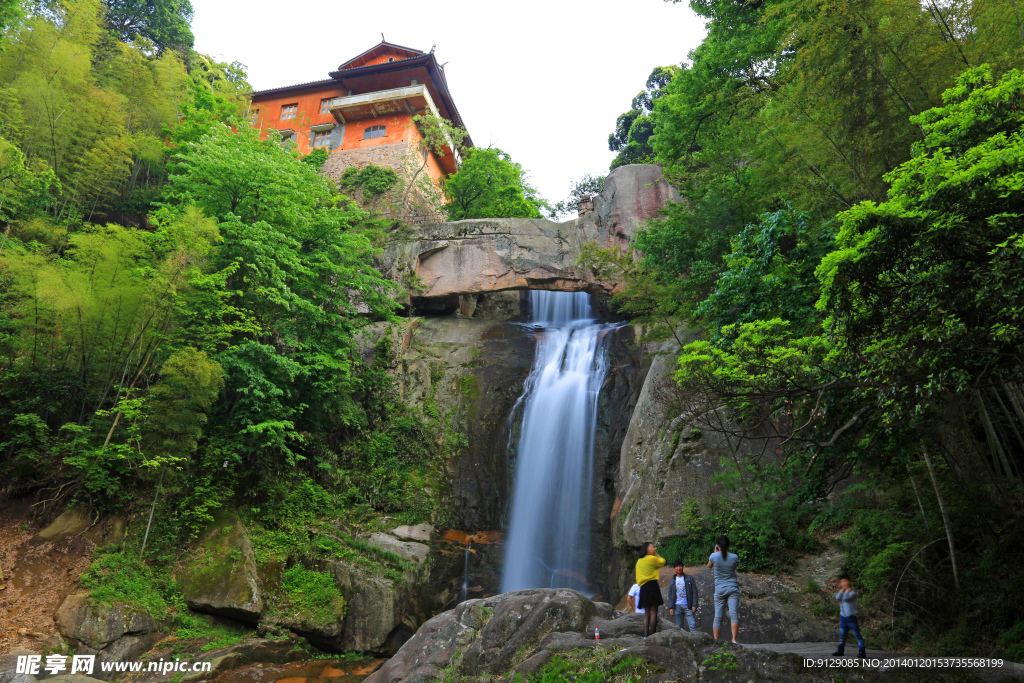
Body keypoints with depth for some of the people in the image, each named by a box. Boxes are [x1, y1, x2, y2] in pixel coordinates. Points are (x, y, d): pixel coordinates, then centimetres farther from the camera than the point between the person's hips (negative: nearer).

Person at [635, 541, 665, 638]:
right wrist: (656, 554, 20)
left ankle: (646, 635, 3)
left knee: (646, 613, 9)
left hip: (643, 587, 7)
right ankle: (652, 634, -10)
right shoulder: (652, 558, -5)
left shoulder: (639, 561, 17)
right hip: (652, 585, -7)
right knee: (653, 612, -5)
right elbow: (662, 562, 12)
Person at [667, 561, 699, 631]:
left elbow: (694, 592, 3)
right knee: (679, 627, 3)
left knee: (693, 625, -11)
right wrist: (671, 607, 2)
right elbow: (670, 595, 11)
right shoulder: (673, 580, 12)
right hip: (677, 606, 2)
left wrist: (694, 605, -7)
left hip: (688, 606, -2)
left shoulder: (689, 578, 7)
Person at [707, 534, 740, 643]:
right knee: (734, 615, -7)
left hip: (719, 589, 0)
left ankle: (716, 642, 4)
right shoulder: (734, 557, -2)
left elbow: (709, 566, 15)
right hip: (733, 588, 0)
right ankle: (734, 639, -19)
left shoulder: (714, 556, -5)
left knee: (718, 617, 4)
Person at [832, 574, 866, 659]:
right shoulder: (841, 592, 9)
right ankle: (840, 650, 21)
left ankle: (861, 651, 0)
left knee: (857, 635, -4)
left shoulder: (852, 593, -8)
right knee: (842, 636, 13)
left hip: (851, 618, -6)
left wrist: (848, 589, -13)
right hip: (843, 618, 6)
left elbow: (846, 598, -27)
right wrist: (842, 589, -7)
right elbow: (837, 597, -12)